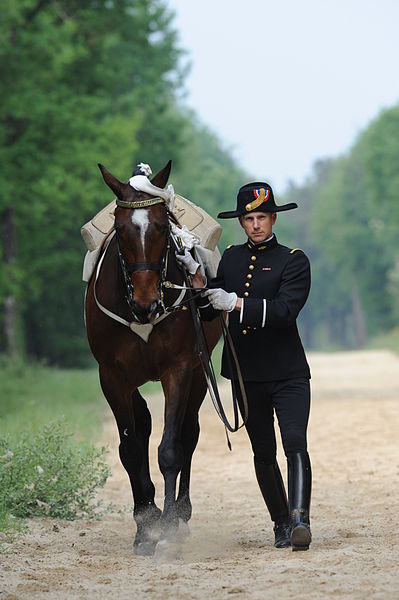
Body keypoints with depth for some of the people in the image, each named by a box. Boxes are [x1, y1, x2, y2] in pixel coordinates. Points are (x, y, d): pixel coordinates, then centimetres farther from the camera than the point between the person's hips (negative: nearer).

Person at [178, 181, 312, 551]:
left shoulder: (293, 260, -3)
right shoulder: (231, 258, 11)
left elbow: (286, 310, -19)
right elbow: (206, 312, 8)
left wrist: (235, 303, -25)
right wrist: (196, 275, -8)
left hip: (287, 372, -4)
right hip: (246, 375, 4)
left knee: (295, 443, -20)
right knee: (263, 453, 9)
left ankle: (300, 519, -29)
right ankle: (281, 524, 19)